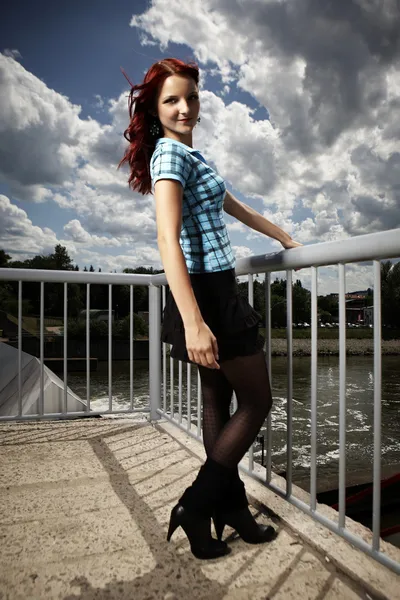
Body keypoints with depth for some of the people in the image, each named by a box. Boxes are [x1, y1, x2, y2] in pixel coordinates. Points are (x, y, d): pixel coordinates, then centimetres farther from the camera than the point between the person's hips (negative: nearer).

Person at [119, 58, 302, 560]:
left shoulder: (189, 154, 20)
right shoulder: (170, 154, -12)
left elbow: (234, 207, 27)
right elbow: (168, 240, -25)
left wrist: (285, 239, 30)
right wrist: (193, 324, -33)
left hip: (212, 291, 10)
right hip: (208, 292, -10)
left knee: (218, 400, 14)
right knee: (256, 401, 3)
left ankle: (231, 508, 30)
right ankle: (195, 505, 9)